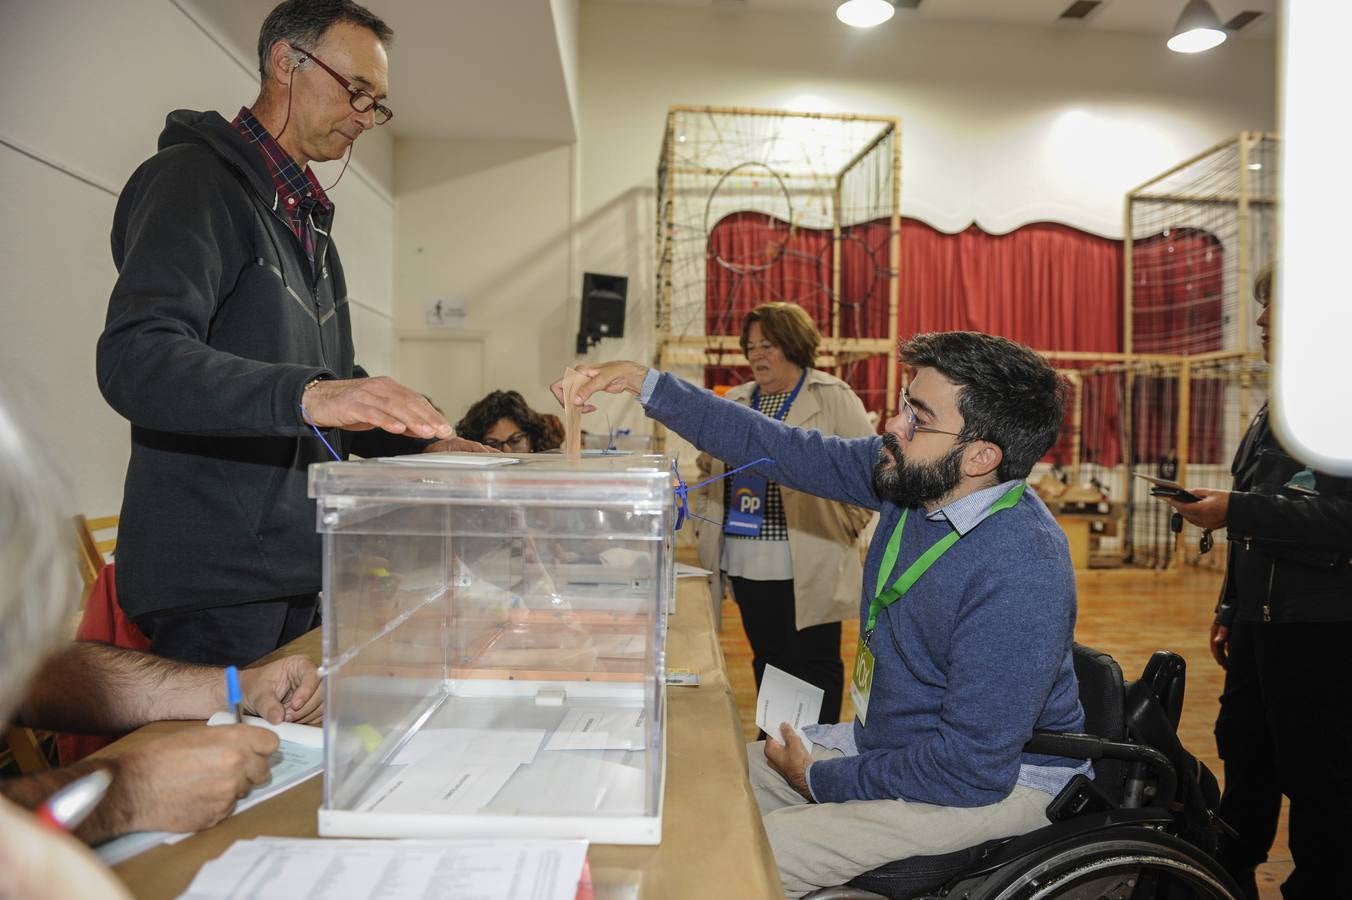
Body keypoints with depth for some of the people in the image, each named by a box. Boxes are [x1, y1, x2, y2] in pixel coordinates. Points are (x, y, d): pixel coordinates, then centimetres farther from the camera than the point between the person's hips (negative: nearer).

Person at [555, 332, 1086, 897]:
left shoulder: (1022, 574, -31)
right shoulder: (917, 475, -8)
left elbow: (976, 769, -27)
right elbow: (782, 449, -2)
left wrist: (821, 779, -16)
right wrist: (646, 385, -6)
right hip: (884, 736, 8)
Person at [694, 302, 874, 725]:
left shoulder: (832, 397, -4)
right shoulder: (736, 401, 13)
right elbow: (709, 467, 20)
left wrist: (845, 524, -8)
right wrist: (708, 525, 10)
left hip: (808, 564, -5)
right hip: (745, 561, 6)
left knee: (814, 664, 6)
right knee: (767, 661, 16)